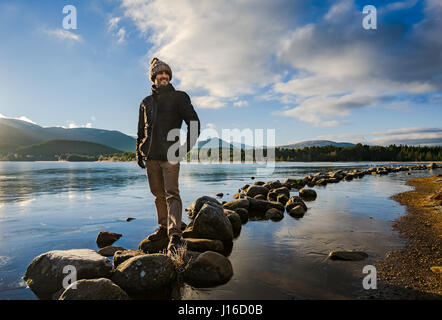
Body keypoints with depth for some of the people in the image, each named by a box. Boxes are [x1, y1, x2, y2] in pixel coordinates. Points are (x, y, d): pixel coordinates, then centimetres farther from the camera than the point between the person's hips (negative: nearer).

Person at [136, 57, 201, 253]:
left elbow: (194, 123, 2)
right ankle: (163, 227, 23)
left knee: (171, 194, -12)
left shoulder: (179, 97, 6)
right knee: (158, 194, 11)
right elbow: (141, 130, 23)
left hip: (170, 154, -5)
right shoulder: (146, 102, 19)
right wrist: (139, 152, 14)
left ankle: (175, 234, -15)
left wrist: (186, 147, -7)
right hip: (151, 156, 5)